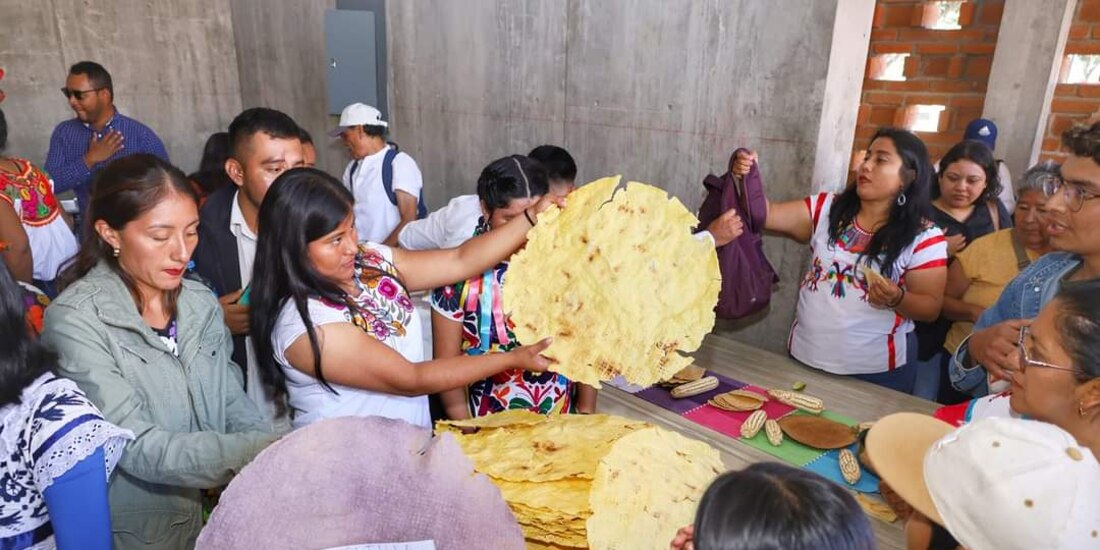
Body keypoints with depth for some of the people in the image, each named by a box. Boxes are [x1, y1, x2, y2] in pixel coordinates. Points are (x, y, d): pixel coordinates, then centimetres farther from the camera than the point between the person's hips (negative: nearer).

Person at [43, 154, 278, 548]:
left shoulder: (202, 303, 3)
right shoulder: (75, 320, -13)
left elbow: (234, 405, 4)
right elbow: (136, 446, -19)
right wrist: (258, 451, -26)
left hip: (218, 514, 5)